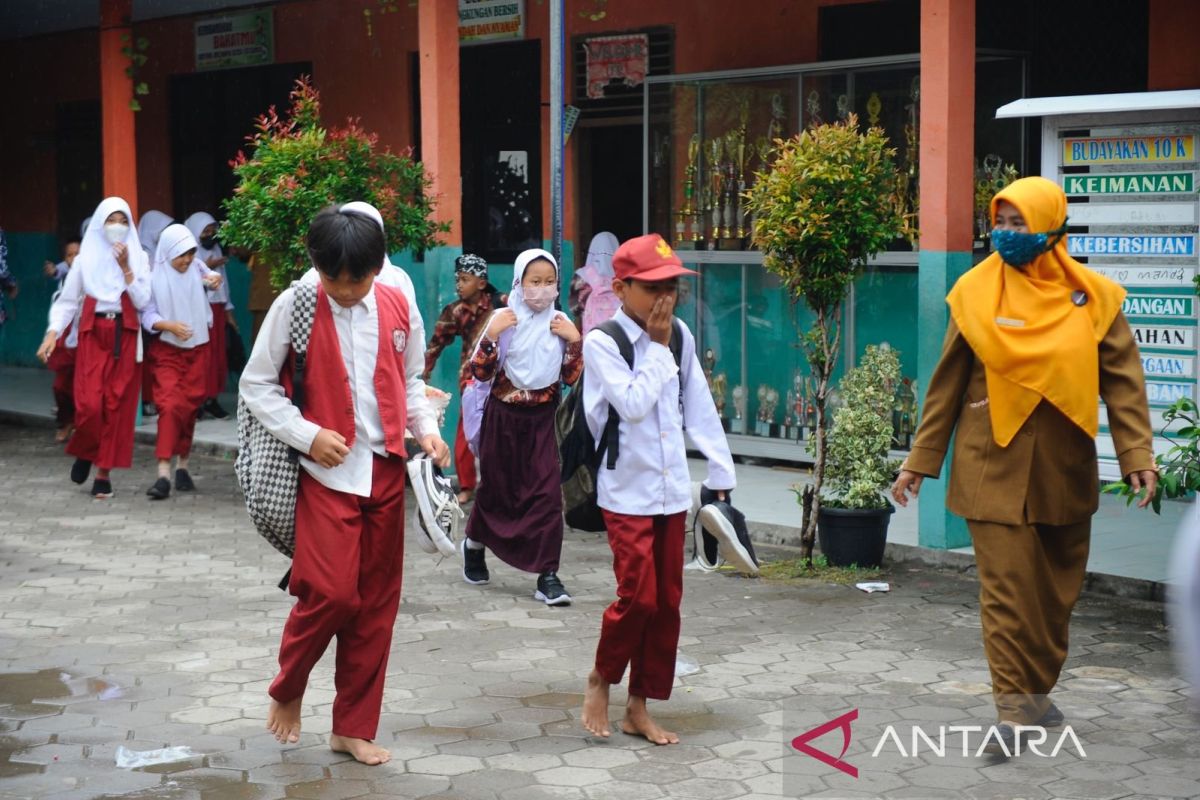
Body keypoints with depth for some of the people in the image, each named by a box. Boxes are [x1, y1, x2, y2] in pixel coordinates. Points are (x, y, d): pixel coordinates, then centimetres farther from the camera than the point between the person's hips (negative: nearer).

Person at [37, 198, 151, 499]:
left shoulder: (138, 258, 7)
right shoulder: (85, 259, 5)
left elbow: (143, 301, -1)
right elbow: (67, 301, 4)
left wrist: (126, 268, -9)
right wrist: (53, 332, -9)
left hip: (125, 337, 1)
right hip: (93, 336, -1)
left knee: (117, 406, -2)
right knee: (89, 404, -11)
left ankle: (104, 472, 8)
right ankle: (84, 451, 20)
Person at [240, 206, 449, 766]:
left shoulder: (395, 307, 4)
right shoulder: (294, 307, -6)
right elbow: (256, 384, -2)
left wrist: (426, 428, 0)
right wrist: (307, 435, -13)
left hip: (385, 471, 4)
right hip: (327, 471, -4)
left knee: (376, 603, 6)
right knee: (331, 592, -14)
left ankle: (353, 726, 19)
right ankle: (286, 691, 15)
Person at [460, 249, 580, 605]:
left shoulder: (560, 323, 1)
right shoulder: (503, 320, -8)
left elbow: (571, 377, 3)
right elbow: (480, 373, -11)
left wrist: (574, 341, -10)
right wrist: (491, 334, -24)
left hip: (541, 419, 2)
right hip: (503, 417, -2)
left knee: (546, 493, -8)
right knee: (496, 489, 12)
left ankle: (548, 575, -4)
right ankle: (474, 545, 41)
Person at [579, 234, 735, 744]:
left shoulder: (680, 336, 6)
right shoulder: (601, 342, -9)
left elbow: (700, 409, 10)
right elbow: (633, 403, -20)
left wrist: (720, 471, 8)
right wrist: (657, 348, -12)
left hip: (674, 490, 6)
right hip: (627, 492, -5)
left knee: (667, 601, 7)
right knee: (638, 596, -11)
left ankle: (639, 708, 19)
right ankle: (600, 682, 15)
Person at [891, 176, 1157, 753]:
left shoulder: (1094, 297, 1)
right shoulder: (976, 293, -1)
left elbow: (1122, 380, 1)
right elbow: (946, 383, 4)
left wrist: (1137, 453, -10)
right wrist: (919, 460, 4)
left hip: (1064, 470, 2)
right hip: (996, 468, -2)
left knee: (1057, 588, 12)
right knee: (1007, 586, -6)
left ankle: (1038, 691, 29)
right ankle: (1014, 707, 2)